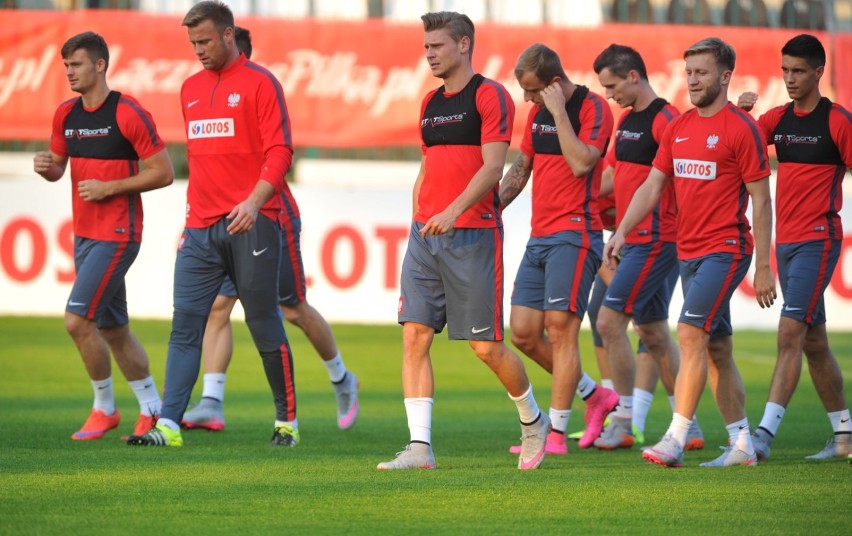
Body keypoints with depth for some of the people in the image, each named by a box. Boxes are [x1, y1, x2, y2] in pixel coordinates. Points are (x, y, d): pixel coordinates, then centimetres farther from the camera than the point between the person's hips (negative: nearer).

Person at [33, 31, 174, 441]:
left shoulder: (128, 114, -14)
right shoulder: (65, 115, 7)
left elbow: (163, 173, -13)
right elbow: (59, 167, 18)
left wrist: (109, 187, -18)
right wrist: (46, 166, -5)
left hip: (117, 234, -8)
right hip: (84, 234, 8)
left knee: (77, 320, -15)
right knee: (113, 328, 13)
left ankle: (104, 407, 1)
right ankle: (152, 407, 24)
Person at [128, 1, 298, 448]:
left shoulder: (259, 83, -4)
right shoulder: (191, 88, 16)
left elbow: (279, 152, -10)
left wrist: (254, 202, -23)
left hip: (249, 223, -6)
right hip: (200, 227, 6)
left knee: (265, 326, 1)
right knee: (185, 325, -5)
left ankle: (287, 421, 14)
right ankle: (169, 425, -10)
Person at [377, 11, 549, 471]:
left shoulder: (490, 96, -6)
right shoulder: (430, 103, 17)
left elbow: (492, 166, -15)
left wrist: (453, 212, -26)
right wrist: (418, 222, 15)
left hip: (473, 233, -7)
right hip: (426, 234, 7)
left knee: (486, 346, -2)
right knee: (414, 335, -5)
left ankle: (533, 421, 22)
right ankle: (420, 446, -7)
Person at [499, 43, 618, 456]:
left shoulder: (593, 108, -9)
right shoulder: (537, 113, 15)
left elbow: (581, 163, -22)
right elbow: (521, 167, 25)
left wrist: (558, 111, -18)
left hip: (574, 233, -8)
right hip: (539, 236, 8)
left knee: (561, 330, -10)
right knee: (523, 333, 5)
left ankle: (556, 433, -6)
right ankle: (595, 395, 21)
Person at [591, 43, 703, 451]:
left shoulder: (664, 120, -14)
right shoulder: (626, 120, 15)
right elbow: (610, 176, 22)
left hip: (656, 241, -9)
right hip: (635, 241, 9)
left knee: (610, 321, -11)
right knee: (653, 332, 11)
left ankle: (623, 423, -5)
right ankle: (689, 426, 16)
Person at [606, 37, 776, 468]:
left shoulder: (741, 128, -9)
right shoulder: (677, 128, 12)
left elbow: (761, 201, -9)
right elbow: (652, 186, 14)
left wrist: (763, 267, -11)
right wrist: (621, 231, -1)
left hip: (725, 250, -8)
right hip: (689, 252, 8)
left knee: (690, 334, -18)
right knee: (717, 348, 10)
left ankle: (675, 440, -22)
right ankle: (742, 444, 15)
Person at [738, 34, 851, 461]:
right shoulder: (780, 118, 11)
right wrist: (740, 112, -14)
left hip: (818, 241, -7)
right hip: (785, 242, 7)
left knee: (790, 334, -15)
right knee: (813, 342, 12)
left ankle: (765, 434, -21)